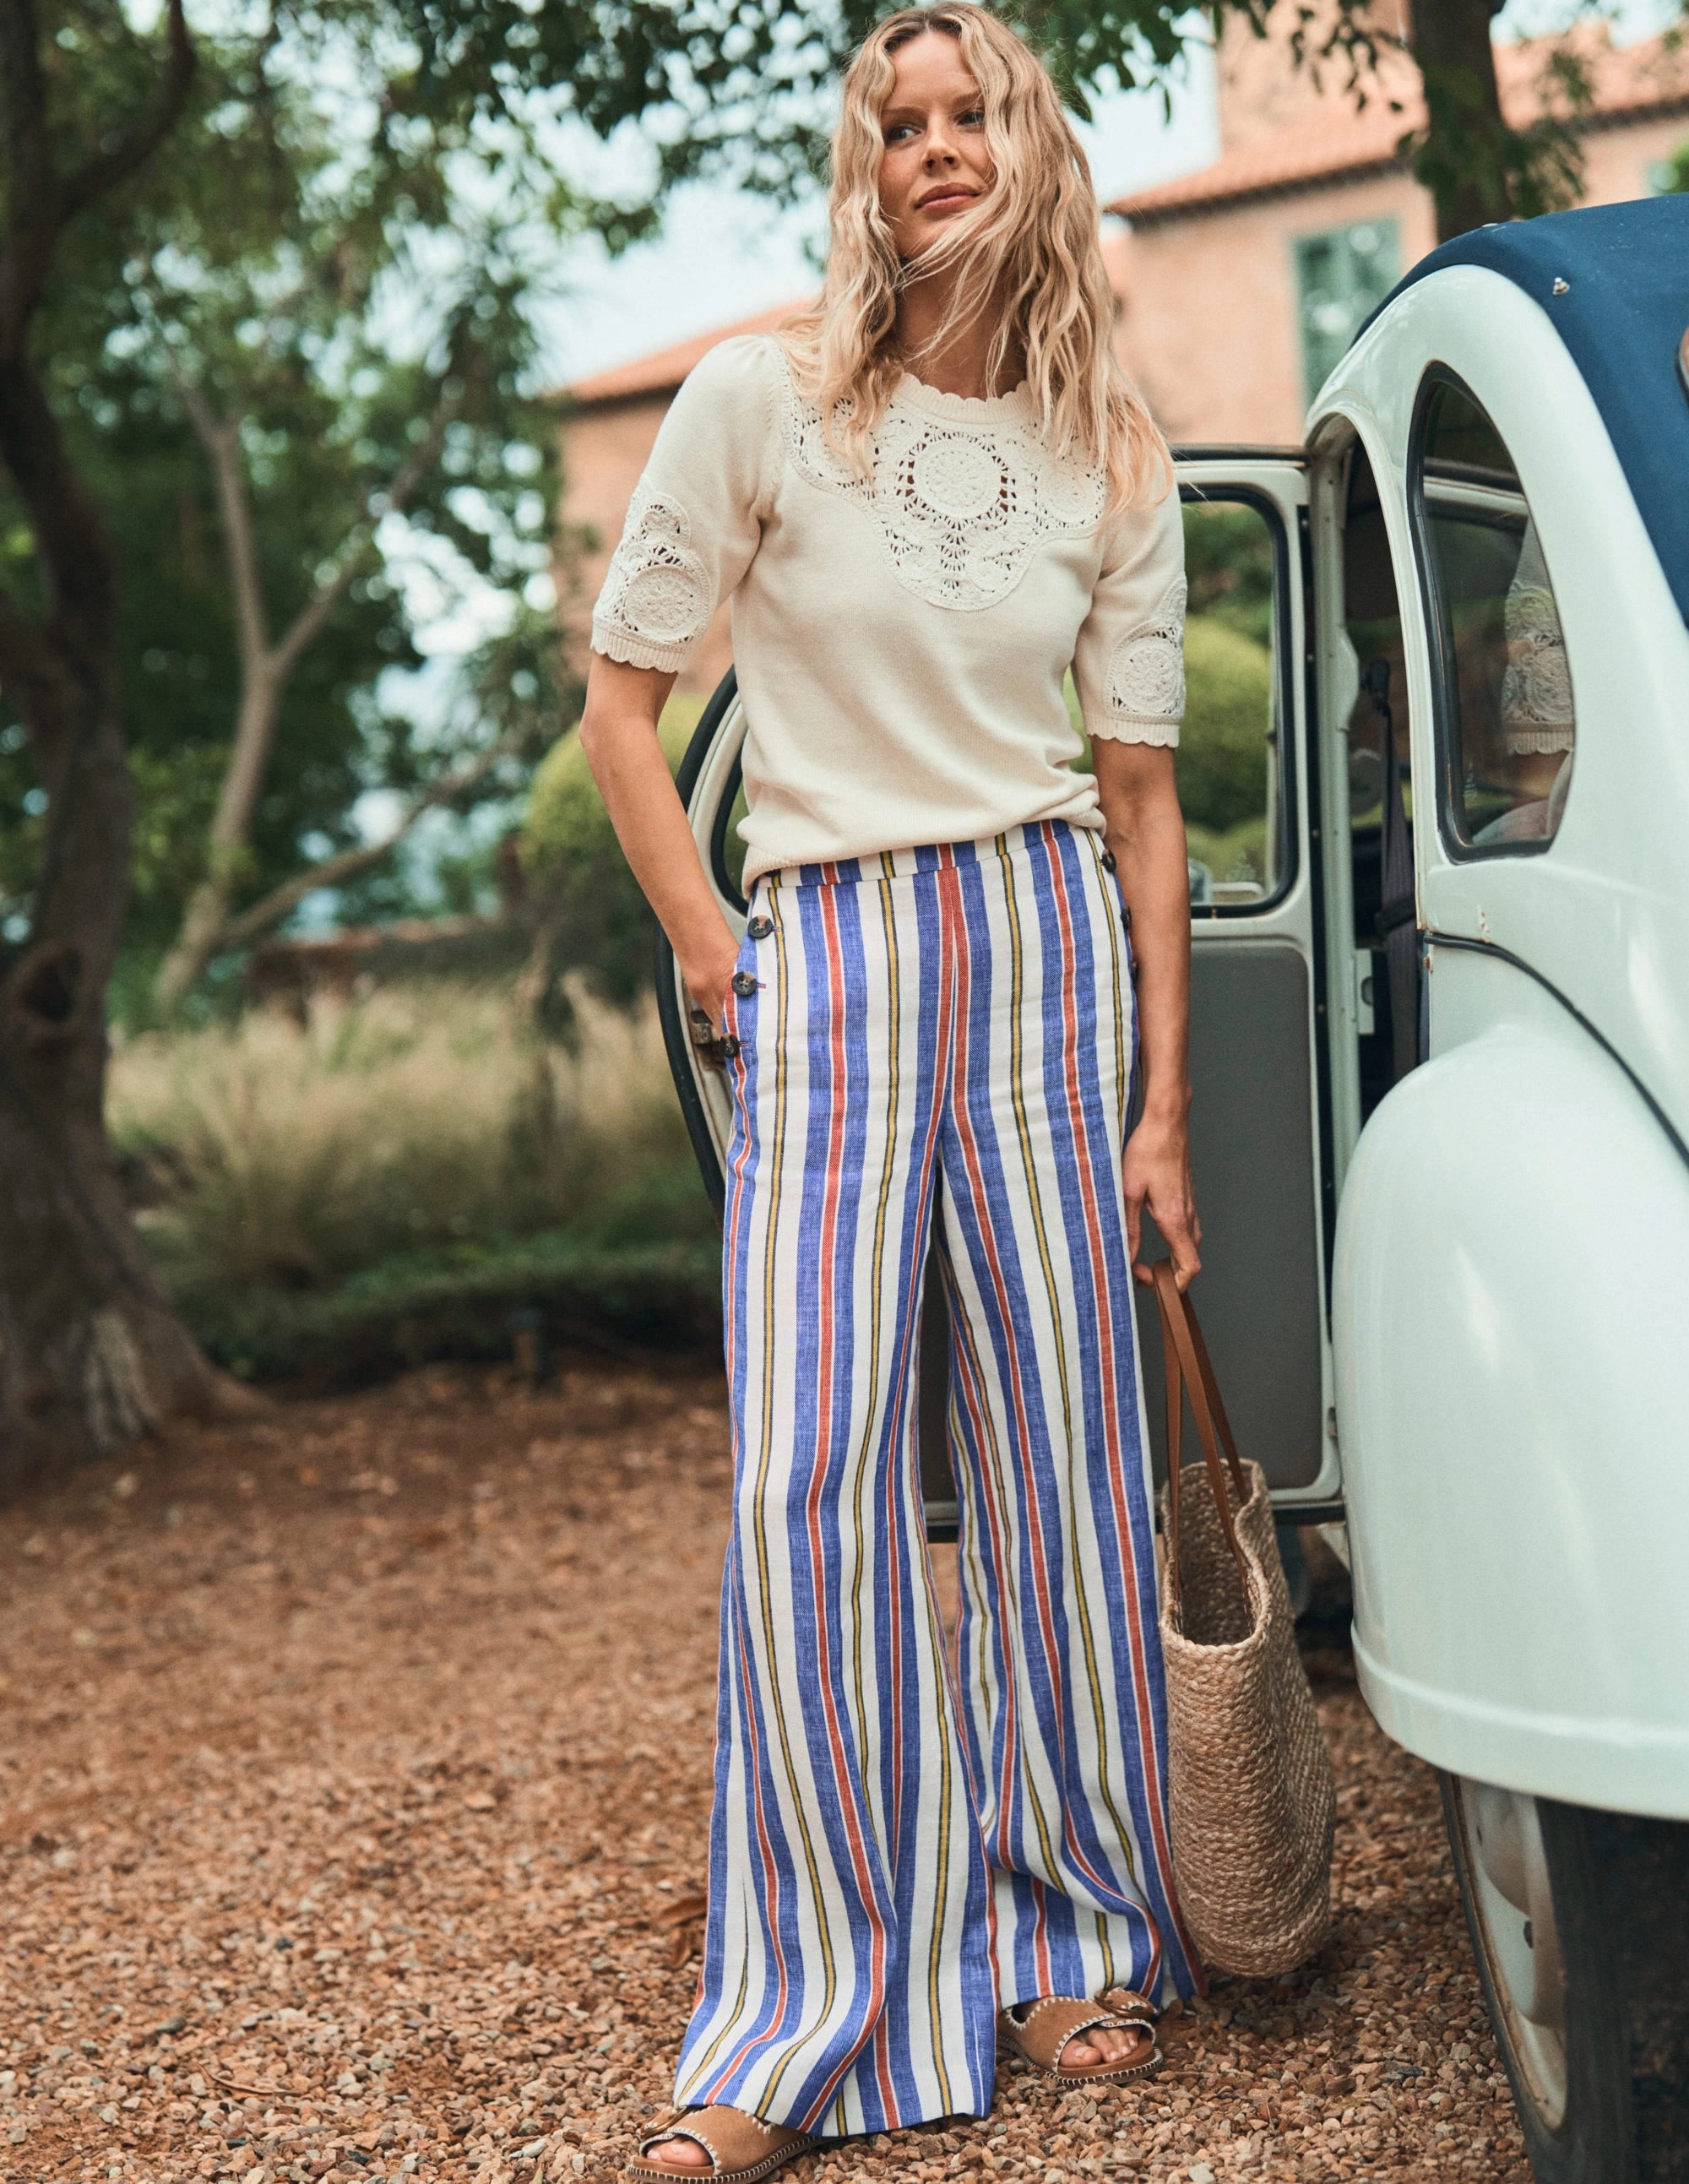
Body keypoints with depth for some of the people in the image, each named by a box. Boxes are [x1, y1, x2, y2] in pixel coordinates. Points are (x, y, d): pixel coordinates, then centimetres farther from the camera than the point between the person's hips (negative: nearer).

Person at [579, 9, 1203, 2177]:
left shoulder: (1115, 461, 9)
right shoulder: (760, 398, 1)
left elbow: (1142, 791, 8)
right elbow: (617, 698, 4)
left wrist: (1163, 1099, 3)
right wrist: (714, 958, -3)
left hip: (1050, 945, 2)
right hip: (825, 961, -2)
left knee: (1063, 1442, 3)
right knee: (809, 1477, -6)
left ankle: (1072, 1937, 20)